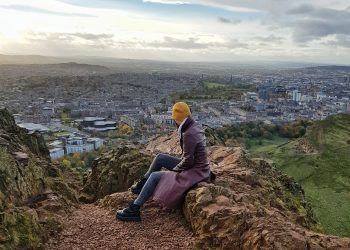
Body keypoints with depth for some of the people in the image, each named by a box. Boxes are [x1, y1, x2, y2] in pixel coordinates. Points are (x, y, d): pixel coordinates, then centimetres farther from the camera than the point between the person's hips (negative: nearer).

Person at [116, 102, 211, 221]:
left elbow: (188, 161, -23)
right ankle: (142, 185, 26)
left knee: (154, 176, -10)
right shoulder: (195, 126, 3)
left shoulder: (189, 134, -26)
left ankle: (134, 210, -2)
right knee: (159, 158, 13)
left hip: (195, 172, -10)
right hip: (196, 165, 10)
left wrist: (174, 169, -8)